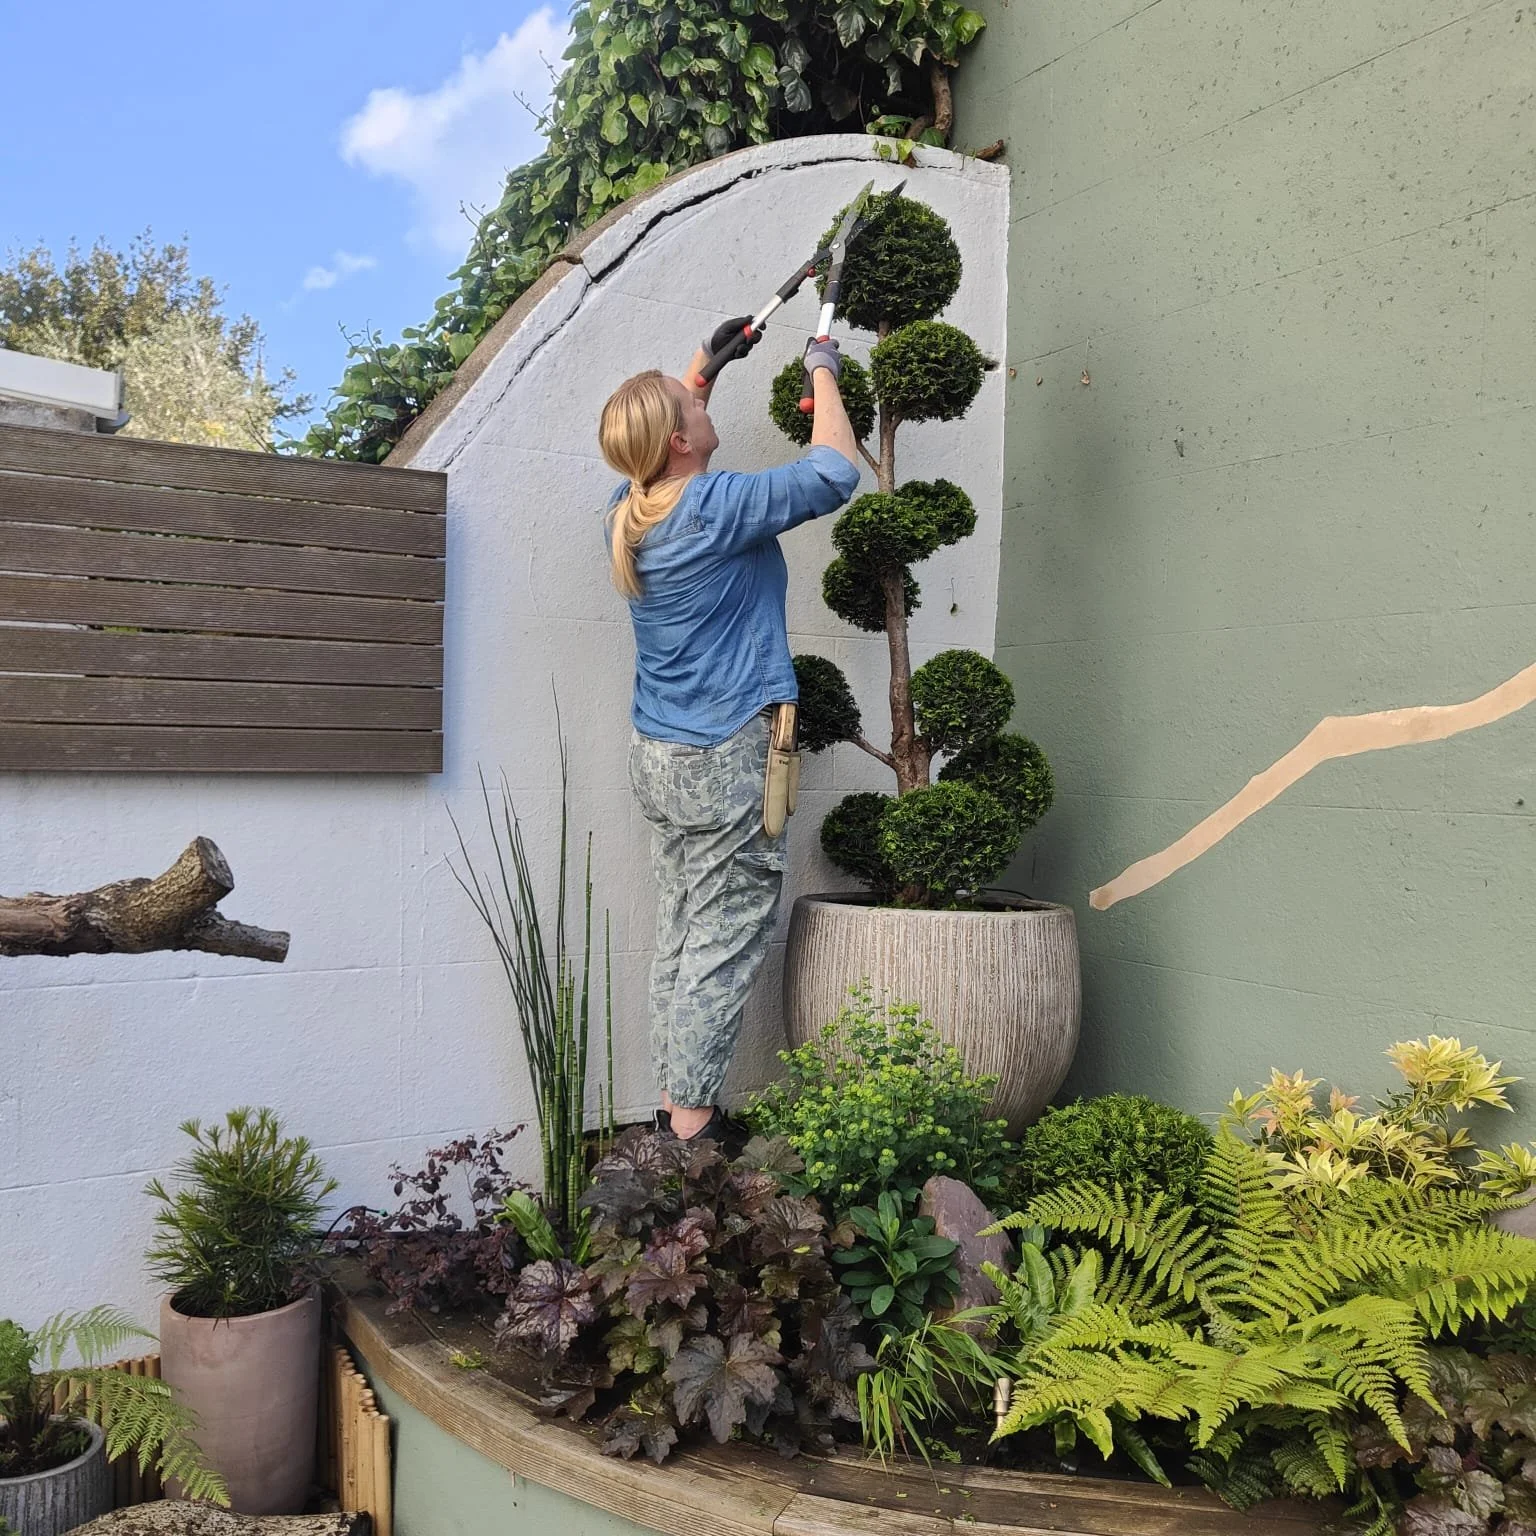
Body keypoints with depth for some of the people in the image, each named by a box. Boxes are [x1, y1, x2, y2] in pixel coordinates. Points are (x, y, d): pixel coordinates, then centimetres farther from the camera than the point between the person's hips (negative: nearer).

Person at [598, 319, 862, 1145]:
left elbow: (647, 447, 31)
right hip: (728, 760, -8)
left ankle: (674, 1101, 18)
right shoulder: (716, 505, -16)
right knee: (723, 946, -2)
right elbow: (833, 472, -10)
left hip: (658, 759, 8)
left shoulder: (625, 515, 8)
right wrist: (823, 371, 4)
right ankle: (692, 1124, 2)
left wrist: (703, 360, 29)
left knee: (680, 938, 12)